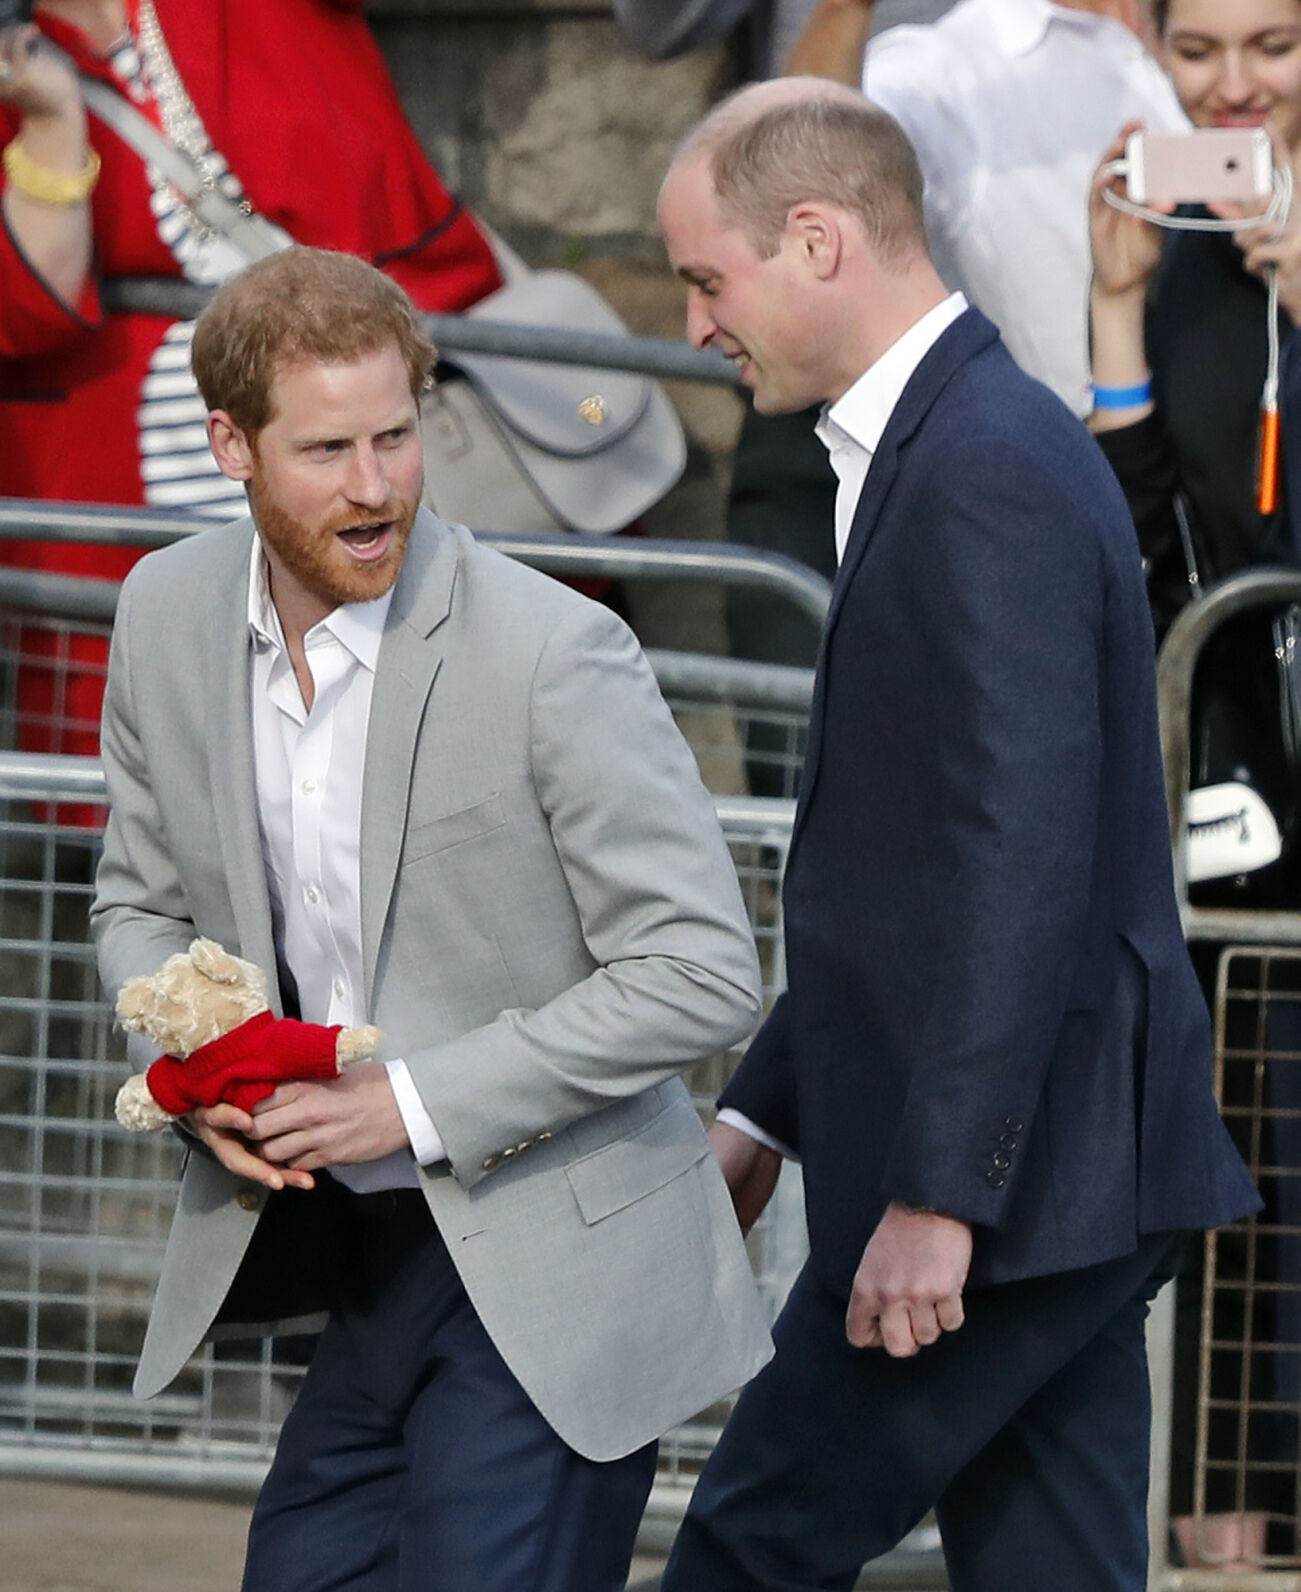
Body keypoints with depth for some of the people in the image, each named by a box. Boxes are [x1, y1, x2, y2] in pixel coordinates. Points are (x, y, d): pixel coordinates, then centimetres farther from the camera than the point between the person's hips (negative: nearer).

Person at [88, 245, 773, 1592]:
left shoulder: (551, 654, -19)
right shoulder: (170, 613, 0)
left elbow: (700, 973, -17)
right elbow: (142, 901, 15)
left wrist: (415, 1103, -19)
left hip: (547, 1276, -6)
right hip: (349, 1252, 6)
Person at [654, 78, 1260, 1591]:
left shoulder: (989, 473, -17)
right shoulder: (964, 445, 16)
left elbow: (1023, 858, -24)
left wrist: (938, 1195, -24)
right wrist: (762, 1112, 22)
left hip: (1008, 1177, -10)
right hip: (1065, 1175, 10)